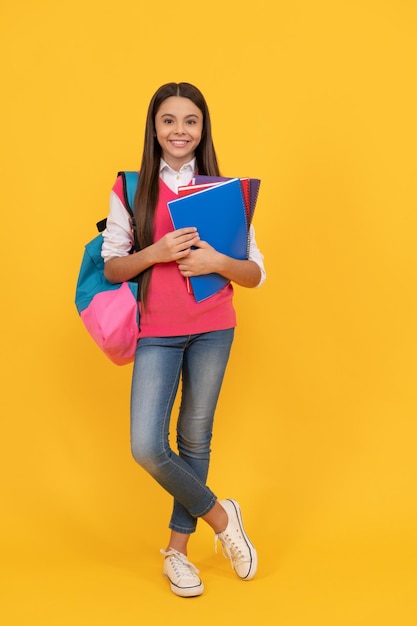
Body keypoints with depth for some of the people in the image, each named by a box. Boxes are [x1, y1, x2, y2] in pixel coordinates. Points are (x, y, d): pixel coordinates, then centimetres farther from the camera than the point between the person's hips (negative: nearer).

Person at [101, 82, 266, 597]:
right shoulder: (131, 191, 1)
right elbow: (112, 268, 2)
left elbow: (256, 275, 2)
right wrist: (156, 252, -16)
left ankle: (177, 548, 27)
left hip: (213, 330, 1)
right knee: (147, 447, -10)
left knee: (195, 439, 8)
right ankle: (220, 516, 16)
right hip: (156, 333, 0)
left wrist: (217, 262, -18)